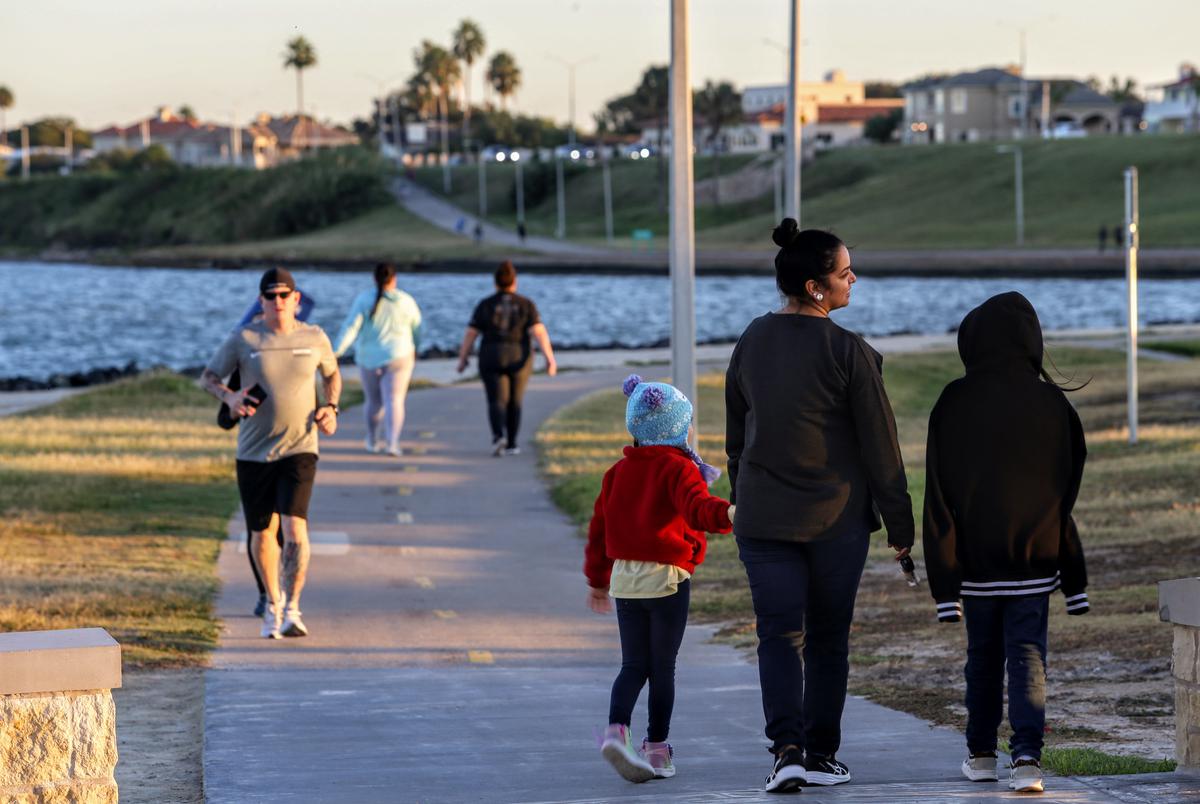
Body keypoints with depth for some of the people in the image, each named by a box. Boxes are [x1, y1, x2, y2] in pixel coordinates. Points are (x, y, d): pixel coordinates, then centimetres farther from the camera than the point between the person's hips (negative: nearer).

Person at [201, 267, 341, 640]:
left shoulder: (314, 338, 2)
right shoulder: (243, 338, -3)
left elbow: (332, 374, 21)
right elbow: (207, 377, 4)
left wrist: (330, 408, 3)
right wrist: (229, 396, -18)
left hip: (299, 451, -1)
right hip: (253, 453, 1)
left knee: (295, 528, -19)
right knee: (262, 535, 10)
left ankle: (291, 611, -15)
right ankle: (272, 602, 33)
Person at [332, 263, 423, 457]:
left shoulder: (364, 299, -7)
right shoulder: (406, 301, -4)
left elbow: (350, 327, -16)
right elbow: (417, 329, 8)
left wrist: (336, 351, -20)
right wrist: (415, 347, 27)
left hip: (369, 359, 1)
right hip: (397, 358, -1)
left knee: (374, 401, 18)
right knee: (394, 401, -6)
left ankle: (374, 441, 31)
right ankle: (392, 443, -23)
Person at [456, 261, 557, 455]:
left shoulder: (485, 305, -3)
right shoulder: (526, 305, -4)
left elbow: (470, 334, -3)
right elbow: (539, 332, -13)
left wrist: (462, 359, 8)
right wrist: (550, 358, -15)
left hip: (492, 360, -1)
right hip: (518, 359, 1)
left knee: (497, 403, -1)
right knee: (514, 402, 18)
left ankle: (499, 436, -27)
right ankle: (511, 444, 19)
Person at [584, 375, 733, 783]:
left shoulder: (618, 472, 11)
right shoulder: (679, 469, -10)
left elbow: (599, 529, 17)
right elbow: (697, 508, -31)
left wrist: (597, 580, 28)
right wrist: (727, 514, -48)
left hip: (623, 578, 5)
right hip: (666, 580, -5)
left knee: (634, 665, 9)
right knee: (662, 667, 7)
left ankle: (617, 729, -15)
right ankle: (656, 747, 12)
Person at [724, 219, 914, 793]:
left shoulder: (752, 342, 2)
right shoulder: (847, 352, -13)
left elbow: (736, 436, 11)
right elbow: (879, 445, -9)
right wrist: (899, 524, -2)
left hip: (763, 518, 3)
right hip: (838, 518, -3)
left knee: (779, 636, 1)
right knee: (828, 640, 10)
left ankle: (787, 748, -15)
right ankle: (822, 756, 15)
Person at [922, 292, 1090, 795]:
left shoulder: (953, 404, -6)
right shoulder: (1051, 403, -4)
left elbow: (940, 495, -6)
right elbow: (1068, 492, 1)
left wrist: (943, 580, -2)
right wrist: (1074, 580, 7)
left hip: (976, 559, 1)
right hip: (1034, 558, -1)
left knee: (982, 654, 16)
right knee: (1027, 654, 0)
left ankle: (981, 754, 26)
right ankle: (1027, 755, -16)